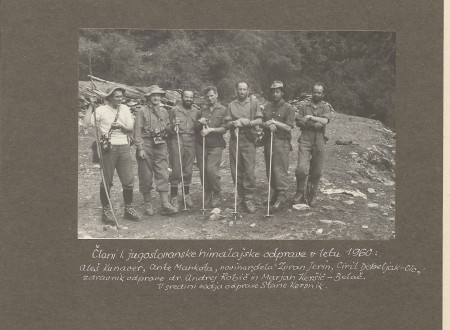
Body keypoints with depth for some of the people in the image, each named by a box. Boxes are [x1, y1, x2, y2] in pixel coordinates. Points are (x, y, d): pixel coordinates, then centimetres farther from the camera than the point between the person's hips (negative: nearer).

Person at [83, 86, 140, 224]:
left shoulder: (125, 109, 12)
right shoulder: (101, 110, -2)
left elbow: (130, 129, 8)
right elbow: (86, 124, -14)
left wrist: (121, 126, -11)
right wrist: (91, 106, -15)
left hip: (123, 147, 4)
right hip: (108, 148, -4)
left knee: (129, 180, 4)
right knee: (107, 181, 1)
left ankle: (128, 209, 17)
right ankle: (106, 210, 12)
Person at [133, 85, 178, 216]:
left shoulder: (164, 112, 14)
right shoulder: (142, 111, -1)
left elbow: (167, 130, 21)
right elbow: (137, 131, -5)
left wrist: (172, 127, -2)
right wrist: (140, 148, -12)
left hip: (160, 146, 4)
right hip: (146, 146, -4)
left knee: (162, 175, -1)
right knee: (146, 177, 2)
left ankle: (165, 205, -2)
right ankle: (148, 204, 14)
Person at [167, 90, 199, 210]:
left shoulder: (196, 111, 14)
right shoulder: (174, 110, 5)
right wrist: (173, 126, -12)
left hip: (191, 142, 3)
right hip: (176, 140, -3)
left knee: (188, 170, 6)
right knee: (176, 170, -4)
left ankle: (186, 194, 19)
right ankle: (174, 196, 5)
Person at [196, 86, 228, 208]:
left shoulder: (223, 110, 3)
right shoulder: (202, 111, 16)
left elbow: (224, 129, -6)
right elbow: (196, 128, 17)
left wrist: (211, 130, -16)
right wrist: (199, 123, -3)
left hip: (216, 145, -4)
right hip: (201, 144, 4)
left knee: (212, 169, -15)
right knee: (203, 171, 1)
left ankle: (216, 195, 2)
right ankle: (207, 195, 16)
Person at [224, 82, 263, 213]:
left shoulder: (254, 102, 10)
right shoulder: (231, 105, 16)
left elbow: (259, 120, 1)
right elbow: (227, 124, 10)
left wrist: (248, 122, -15)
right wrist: (234, 123, -11)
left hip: (249, 139, -2)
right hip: (235, 139, 3)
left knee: (249, 170, -11)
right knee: (236, 171, 2)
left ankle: (249, 200, -7)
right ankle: (242, 196, 14)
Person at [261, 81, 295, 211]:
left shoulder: (288, 108, -1)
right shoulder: (268, 106, 16)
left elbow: (288, 127, -8)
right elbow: (262, 123, 10)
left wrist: (275, 122, -11)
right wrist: (268, 125, -11)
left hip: (281, 142, -6)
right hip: (268, 141, 6)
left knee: (280, 170, -9)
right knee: (269, 170, 8)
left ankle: (282, 197, -6)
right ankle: (275, 193, 19)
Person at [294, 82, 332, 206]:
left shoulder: (326, 107, 7)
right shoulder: (304, 105, 10)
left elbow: (325, 121, -10)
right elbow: (298, 121, 2)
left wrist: (310, 117, -14)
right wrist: (312, 124, -9)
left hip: (319, 140, 1)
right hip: (305, 139, -1)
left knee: (317, 171, 5)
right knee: (302, 168, -15)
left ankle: (312, 195, 22)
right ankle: (300, 192, 5)